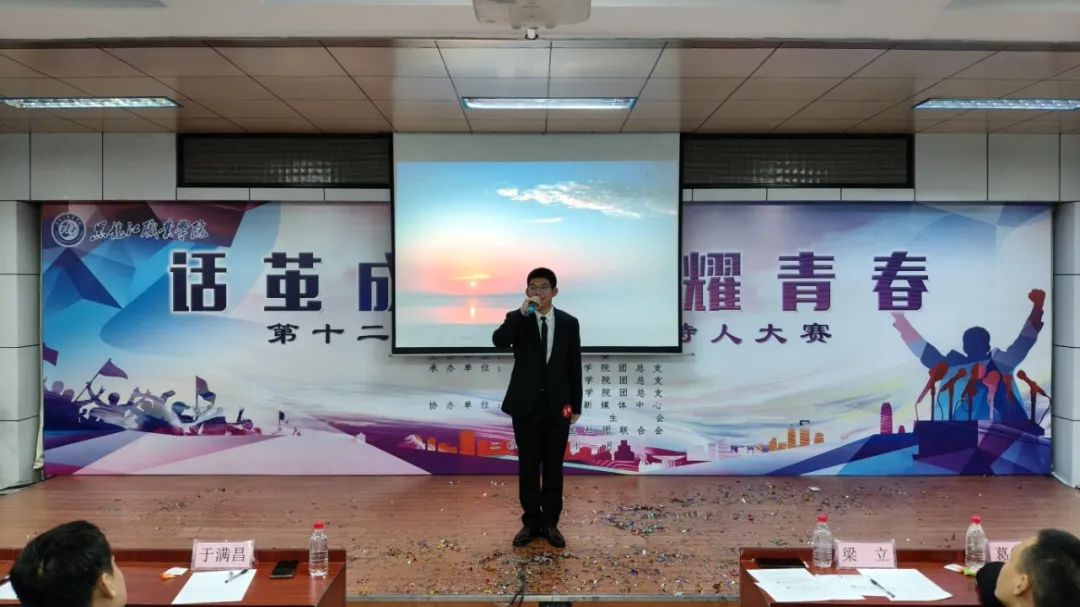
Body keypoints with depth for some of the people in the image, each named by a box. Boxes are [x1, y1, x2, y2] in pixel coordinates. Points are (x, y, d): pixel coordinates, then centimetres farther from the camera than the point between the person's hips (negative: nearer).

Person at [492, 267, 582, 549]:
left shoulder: (569, 323, 3)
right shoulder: (517, 319, 0)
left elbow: (574, 367, 4)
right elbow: (498, 340, -21)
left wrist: (575, 405, 2)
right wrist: (522, 313, -29)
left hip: (557, 406, 1)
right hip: (526, 405, -1)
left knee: (553, 466, 8)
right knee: (528, 466, 7)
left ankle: (550, 523, 20)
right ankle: (531, 522, 20)